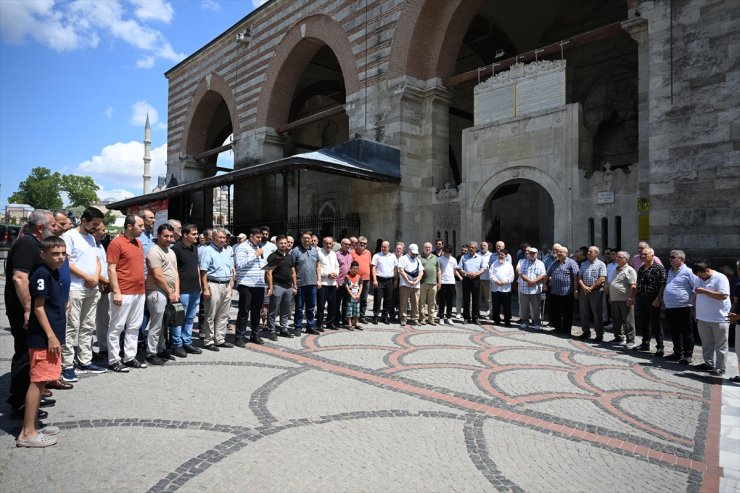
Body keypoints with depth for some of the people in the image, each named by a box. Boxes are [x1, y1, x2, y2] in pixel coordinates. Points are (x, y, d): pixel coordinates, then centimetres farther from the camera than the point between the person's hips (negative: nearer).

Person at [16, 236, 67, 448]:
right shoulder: (42, 274, -15)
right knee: (37, 382, -4)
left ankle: (31, 427, 22)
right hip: (43, 338, -9)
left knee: (41, 381, 13)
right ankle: (27, 433, 4)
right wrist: (51, 336, -18)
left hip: (52, 336, 9)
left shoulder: (55, 273, 12)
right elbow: (38, 307, -17)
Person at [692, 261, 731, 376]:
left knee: (720, 345, 3)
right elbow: (695, 295, 20)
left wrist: (704, 291, -23)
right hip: (703, 319, 7)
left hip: (719, 319, -7)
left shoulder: (720, 278, -12)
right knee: (706, 343, 15)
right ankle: (709, 363, 26)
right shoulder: (699, 279, 12)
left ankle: (720, 368, 9)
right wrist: (696, 312, 17)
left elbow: (723, 296, -24)